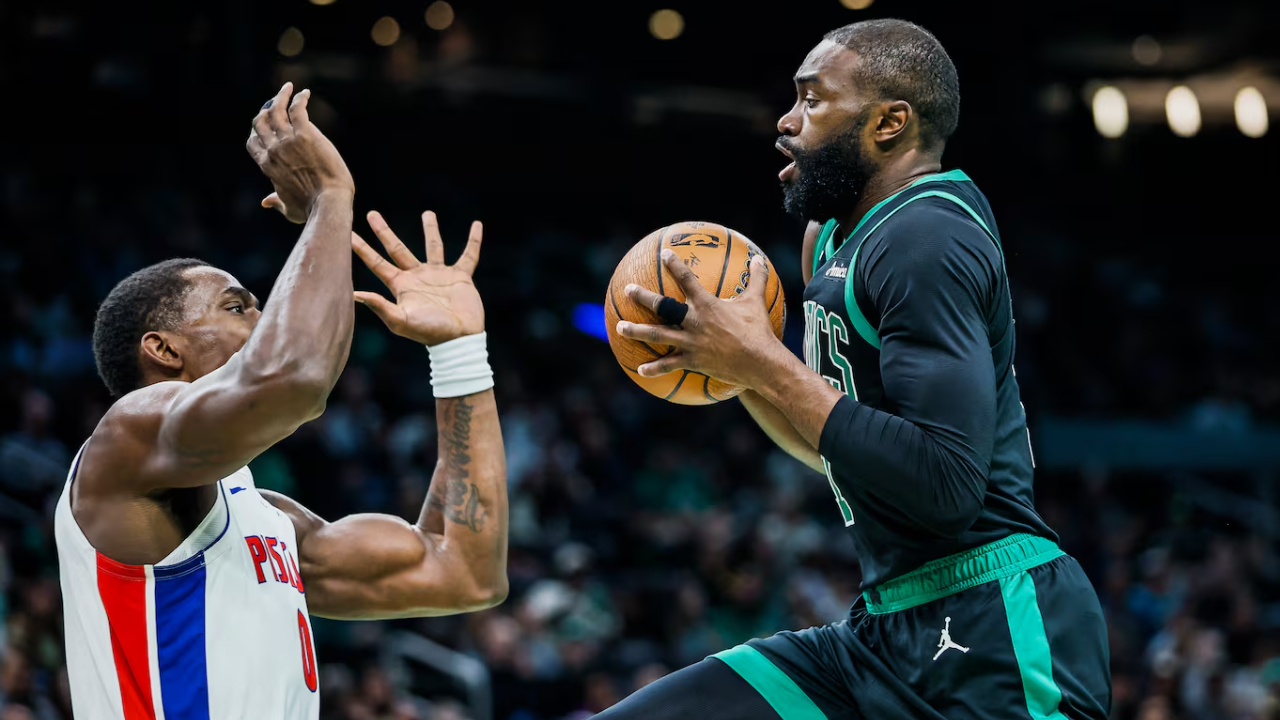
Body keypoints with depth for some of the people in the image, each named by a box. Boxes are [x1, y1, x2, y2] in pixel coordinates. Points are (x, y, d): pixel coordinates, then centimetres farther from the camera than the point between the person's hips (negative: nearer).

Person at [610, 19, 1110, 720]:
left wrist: (765, 363, -18)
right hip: (887, 630, 9)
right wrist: (737, 367, 11)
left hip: (994, 635, -9)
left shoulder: (928, 237, -13)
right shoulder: (834, 237, 16)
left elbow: (947, 485, -24)